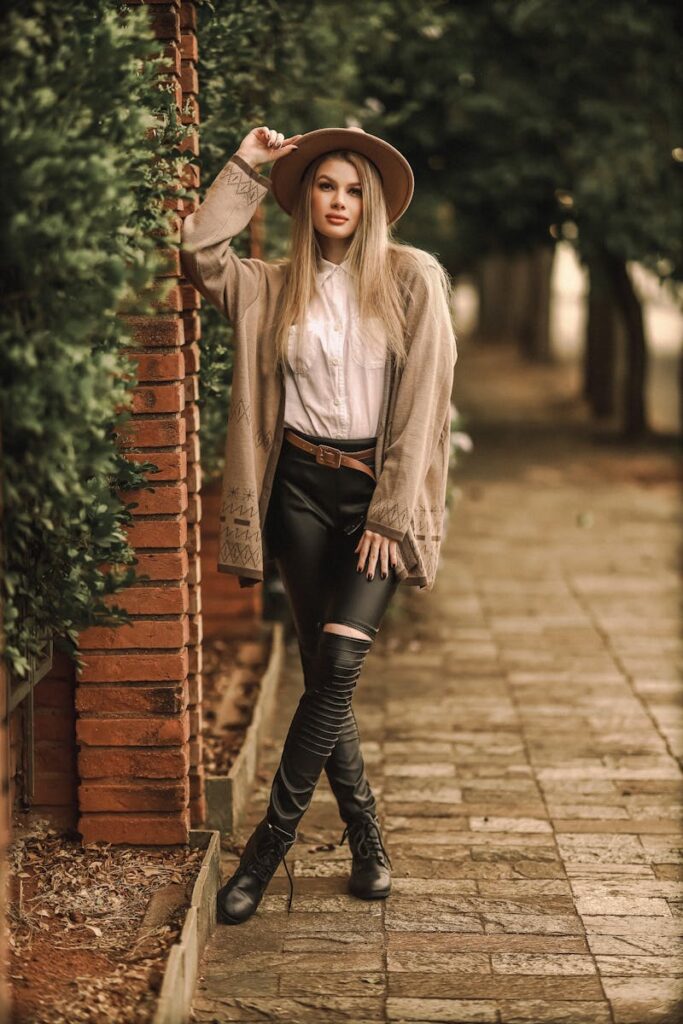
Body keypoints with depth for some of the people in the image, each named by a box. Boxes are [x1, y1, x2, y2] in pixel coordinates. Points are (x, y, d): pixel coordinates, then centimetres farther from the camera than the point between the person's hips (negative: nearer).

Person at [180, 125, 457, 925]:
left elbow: (422, 403, -5)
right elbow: (200, 256, -9)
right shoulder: (276, 287, 9)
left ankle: (269, 845, -4)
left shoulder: (412, 280, 0)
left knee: (338, 662, -16)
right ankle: (367, 842, 17)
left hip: (380, 490, -2)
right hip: (301, 489, 3)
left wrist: (389, 515, -10)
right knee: (323, 672, 2)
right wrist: (245, 168, -4)